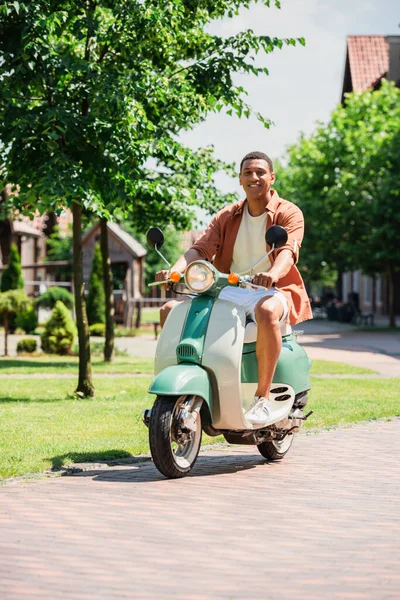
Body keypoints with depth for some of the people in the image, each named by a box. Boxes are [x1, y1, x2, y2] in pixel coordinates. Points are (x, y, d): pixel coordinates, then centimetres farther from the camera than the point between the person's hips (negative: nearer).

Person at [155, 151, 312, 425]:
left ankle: (263, 397, -34)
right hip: (229, 291, 6)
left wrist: (273, 273, -44)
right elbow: (201, 248, 0)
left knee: (266, 312, -42)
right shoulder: (227, 216, 13)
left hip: (273, 291, -5)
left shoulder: (289, 213, -1)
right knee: (170, 309, -11)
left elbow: (289, 250, -20)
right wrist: (175, 271, -21)